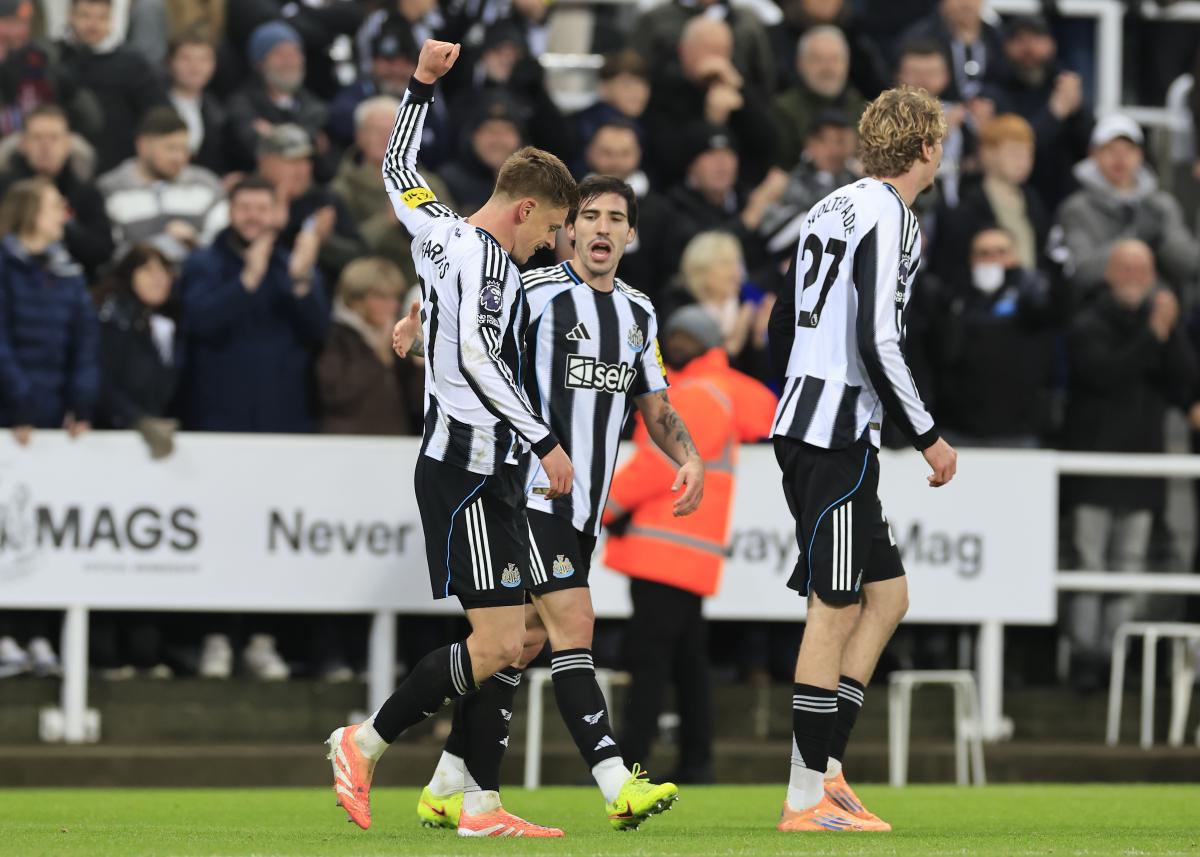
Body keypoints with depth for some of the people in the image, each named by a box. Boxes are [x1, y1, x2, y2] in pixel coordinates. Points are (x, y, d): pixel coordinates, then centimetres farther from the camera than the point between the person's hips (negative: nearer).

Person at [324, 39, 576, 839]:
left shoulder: (441, 233, 14)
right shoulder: (485, 256, -12)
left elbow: (399, 169, 30)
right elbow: (476, 358, -23)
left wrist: (423, 84, 29)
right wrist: (546, 441, -23)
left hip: (487, 470, 10)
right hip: (469, 466, -10)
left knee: (507, 643, 6)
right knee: (497, 641, -11)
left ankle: (483, 803, 5)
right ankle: (366, 742, -1)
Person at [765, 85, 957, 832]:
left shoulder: (835, 207, 16)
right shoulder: (888, 215, -12)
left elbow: (783, 327, 21)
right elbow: (877, 343, -19)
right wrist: (927, 436, -12)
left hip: (805, 424, 10)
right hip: (838, 434, -10)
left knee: (887, 595, 13)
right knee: (836, 607, -6)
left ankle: (827, 767, 10)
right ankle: (808, 798, -3)